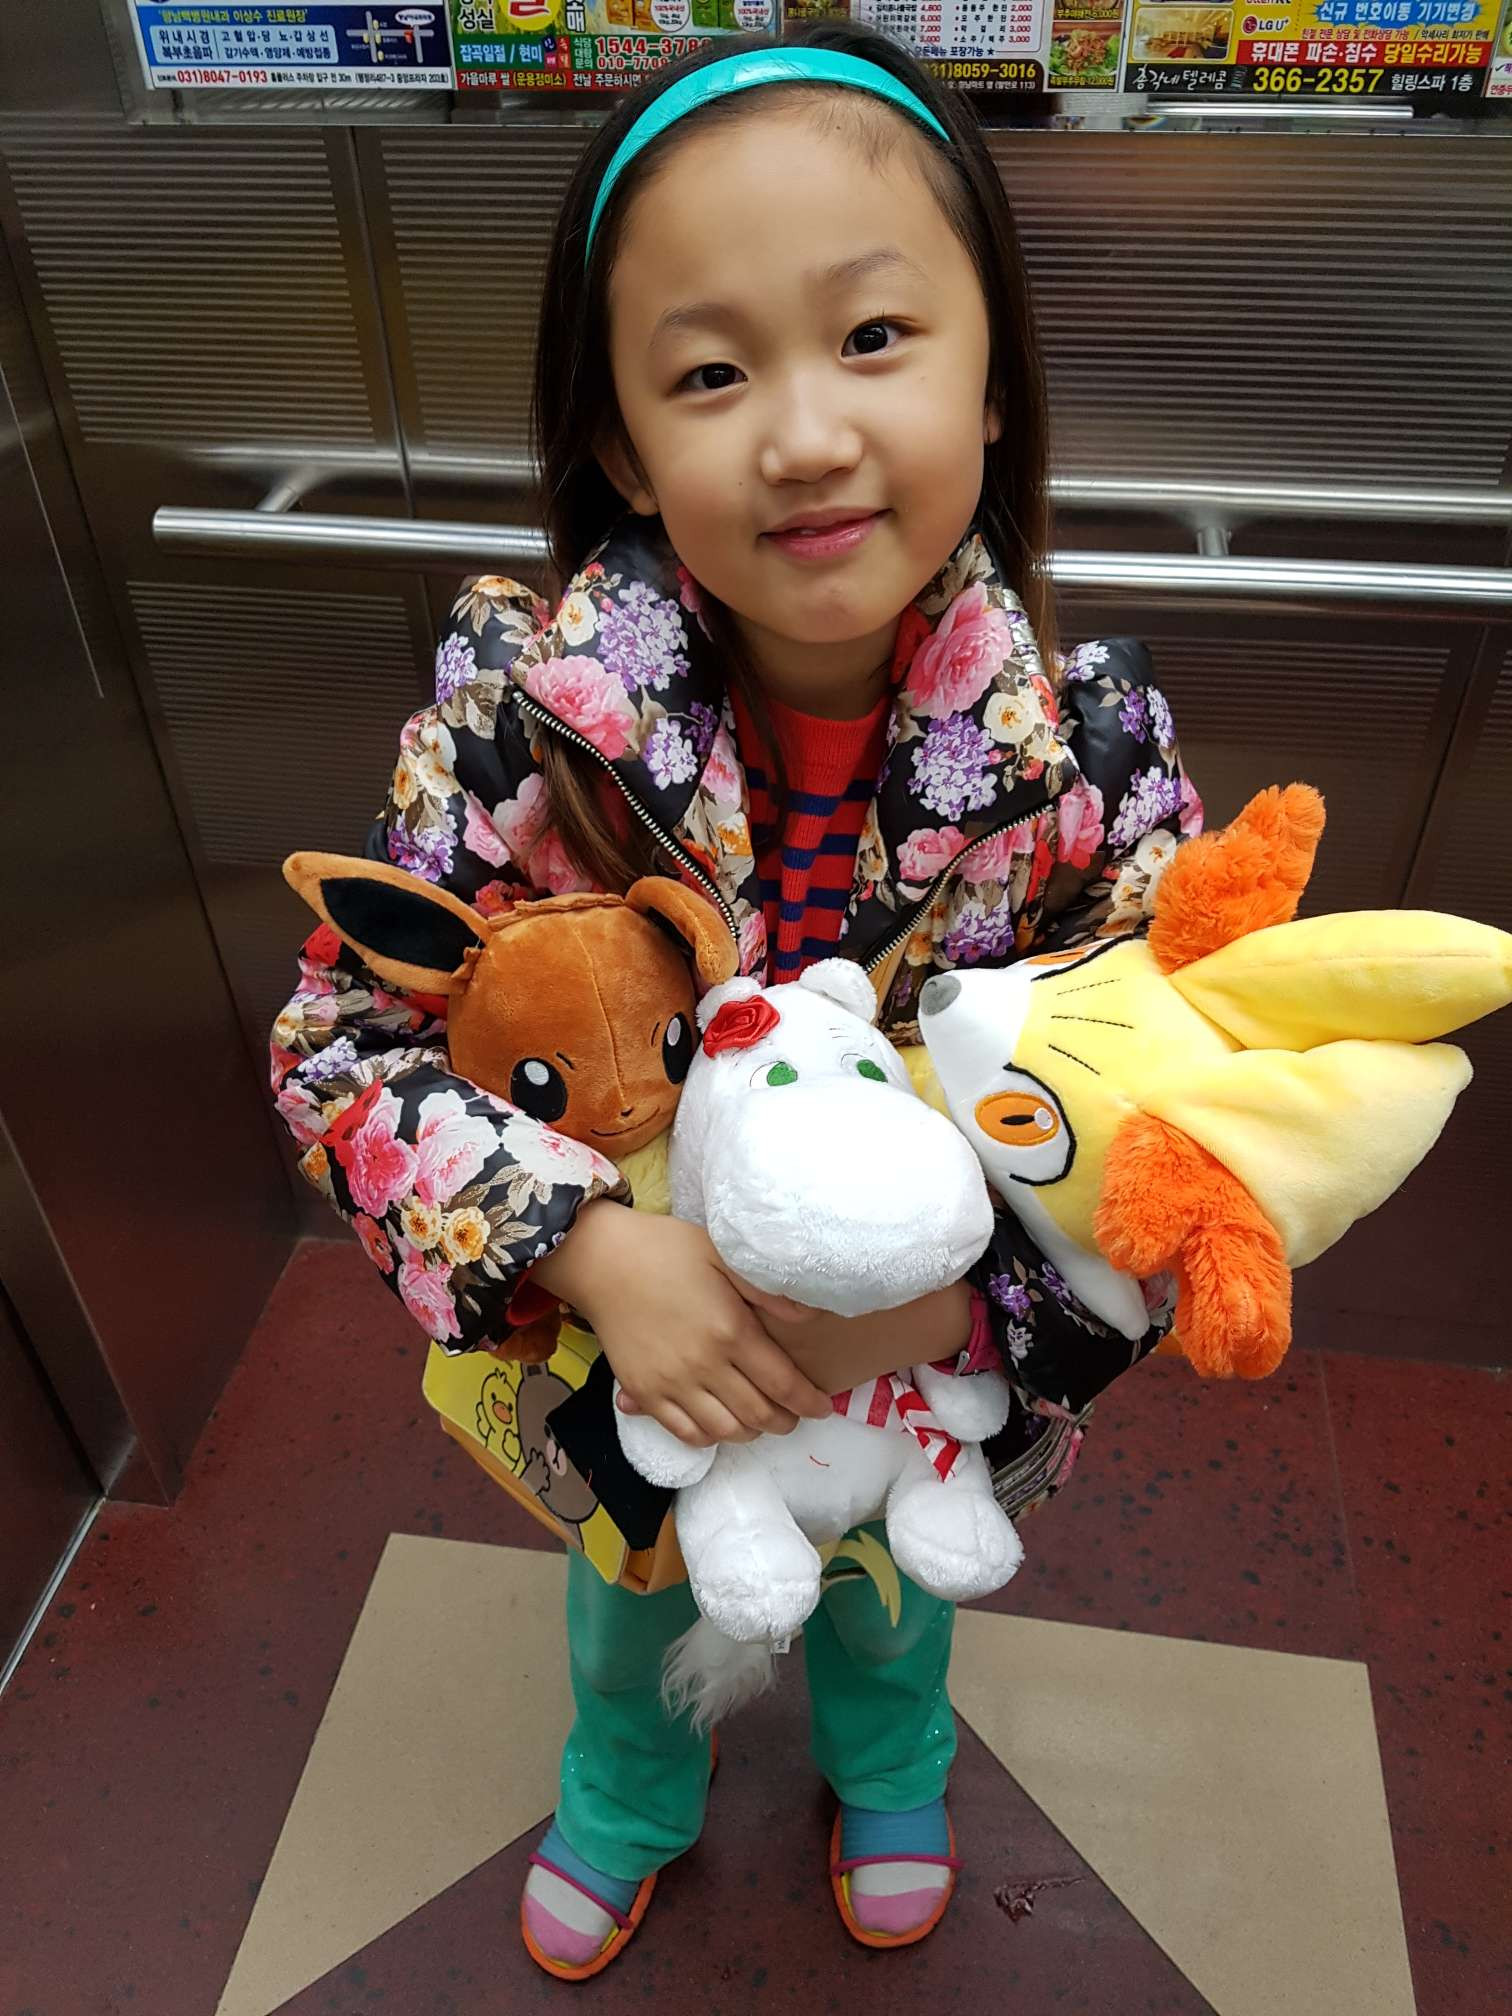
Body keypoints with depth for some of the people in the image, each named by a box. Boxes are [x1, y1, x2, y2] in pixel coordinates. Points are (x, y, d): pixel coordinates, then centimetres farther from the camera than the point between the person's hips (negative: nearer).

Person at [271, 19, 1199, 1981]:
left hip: (941, 1368, 1)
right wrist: (591, 1250, -35)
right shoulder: (530, 701, -29)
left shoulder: (1091, 741, -27)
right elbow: (344, 1037, -21)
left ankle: (888, 1757, 74)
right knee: (632, 1590, 32)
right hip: (626, 1334, 0)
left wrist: (962, 1299, -33)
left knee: (891, 1595, 33)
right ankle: (629, 1790, 71)